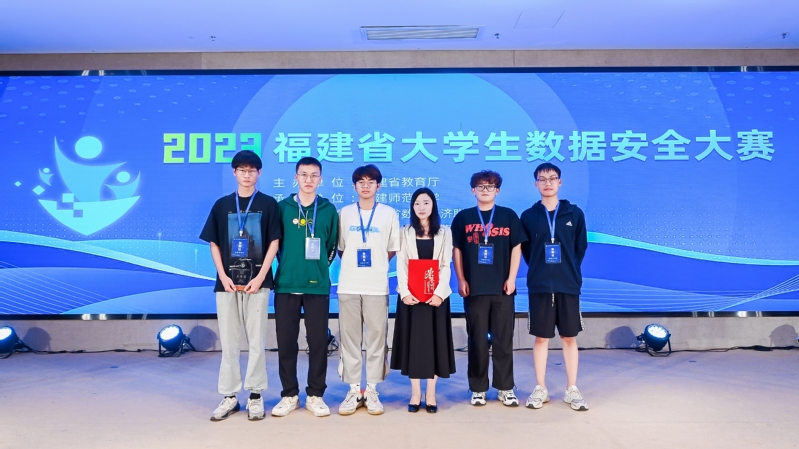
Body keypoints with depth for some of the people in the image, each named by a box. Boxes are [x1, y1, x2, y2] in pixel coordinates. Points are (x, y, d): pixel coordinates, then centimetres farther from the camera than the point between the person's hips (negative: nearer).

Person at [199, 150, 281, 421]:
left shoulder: (268, 204, 3)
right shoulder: (222, 205, 9)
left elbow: (274, 243, -1)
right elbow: (214, 244, 8)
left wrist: (260, 277, -10)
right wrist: (223, 276, -4)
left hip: (257, 281, -2)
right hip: (227, 282, 2)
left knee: (256, 340, 3)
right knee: (228, 341, 7)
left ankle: (255, 395, 13)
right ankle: (229, 396, 17)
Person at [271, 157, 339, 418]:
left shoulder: (328, 210, 5)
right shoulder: (282, 207, 4)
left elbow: (333, 245, 11)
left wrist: (320, 266, 8)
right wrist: (287, 264, 8)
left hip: (318, 285, 0)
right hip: (286, 285, 0)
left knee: (318, 341, 4)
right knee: (286, 341, 6)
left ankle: (315, 395, 17)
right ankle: (289, 395, 20)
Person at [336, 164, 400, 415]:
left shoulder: (389, 213, 5)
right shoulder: (344, 213, 7)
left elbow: (393, 249, 10)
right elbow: (339, 248, 13)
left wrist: (375, 265, 7)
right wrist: (353, 266, 8)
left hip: (377, 286, -1)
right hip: (348, 286, 1)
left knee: (376, 337, 2)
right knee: (349, 337, 4)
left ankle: (371, 390, 14)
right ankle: (354, 390, 14)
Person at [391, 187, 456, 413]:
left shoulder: (444, 233, 8)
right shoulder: (405, 232, 8)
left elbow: (446, 265, 0)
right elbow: (401, 265, 0)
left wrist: (439, 292, -13)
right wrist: (405, 292, -13)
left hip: (436, 295, 0)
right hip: (411, 295, 0)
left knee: (435, 341, 2)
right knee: (412, 341, 2)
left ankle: (431, 394, 10)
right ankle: (415, 394, 10)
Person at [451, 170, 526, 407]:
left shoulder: (509, 216, 5)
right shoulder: (463, 217, 5)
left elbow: (516, 248, 4)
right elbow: (457, 250, 6)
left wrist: (511, 278, -3)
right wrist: (461, 280, -1)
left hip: (502, 288, 0)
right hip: (474, 288, 0)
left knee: (504, 339, 6)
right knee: (477, 340, 6)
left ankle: (505, 388, 17)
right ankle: (478, 388, 16)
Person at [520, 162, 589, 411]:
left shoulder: (575, 213, 4)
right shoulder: (528, 216, 3)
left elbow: (581, 247, 8)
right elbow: (526, 250, 8)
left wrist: (569, 271, 6)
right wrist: (540, 271, 5)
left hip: (568, 285, 0)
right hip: (539, 286, 0)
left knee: (569, 337, 7)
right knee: (541, 337, 6)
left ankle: (572, 390, 18)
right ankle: (540, 389, 17)